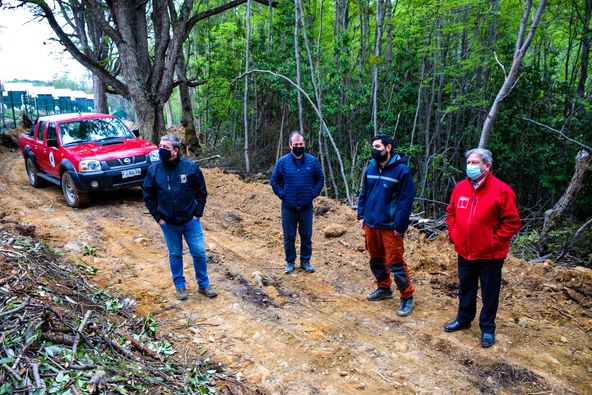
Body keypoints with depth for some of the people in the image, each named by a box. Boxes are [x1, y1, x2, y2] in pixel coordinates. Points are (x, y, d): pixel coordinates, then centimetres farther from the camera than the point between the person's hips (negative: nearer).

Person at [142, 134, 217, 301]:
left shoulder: (190, 167, -10)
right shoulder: (154, 170, -6)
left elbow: (201, 191, -2)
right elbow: (148, 195, 3)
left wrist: (197, 213, -5)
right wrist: (158, 217, -1)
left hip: (191, 221, -1)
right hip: (168, 223, 1)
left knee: (199, 252, 5)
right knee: (175, 254, 13)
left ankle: (203, 284, 23)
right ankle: (180, 286, 30)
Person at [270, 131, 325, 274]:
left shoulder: (312, 161, -2)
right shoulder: (282, 161, -4)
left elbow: (320, 178, 9)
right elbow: (274, 181, 5)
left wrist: (314, 193, 0)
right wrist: (282, 195, -3)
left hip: (306, 207, 1)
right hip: (288, 207, -1)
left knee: (306, 236, 9)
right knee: (289, 236, 8)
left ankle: (305, 261, 24)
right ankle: (290, 262, 22)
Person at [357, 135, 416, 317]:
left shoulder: (401, 170, -12)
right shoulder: (371, 167, 6)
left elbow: (406, 200, -14)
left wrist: (400, 226, -15)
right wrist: (361, 215, 8)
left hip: (389, 226, -6)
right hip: (370, 224, 6)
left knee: (395, 263, -2)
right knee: (376, 259, 18)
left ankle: (407, 297, 14)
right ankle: (384, 288, 39)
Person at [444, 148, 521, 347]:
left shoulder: (501, 190, -14)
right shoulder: (460, 187, 1)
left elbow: (512, 221, -12)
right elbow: (451, 212, 15)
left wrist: (495, 241, -15)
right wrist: (453, 233, 5)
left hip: (490, 255, -5)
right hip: (464, 252, 5)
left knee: (489, 293, 10)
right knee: (465, 289, 21)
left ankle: (487, 328, 28)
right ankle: (463, 319, 40)